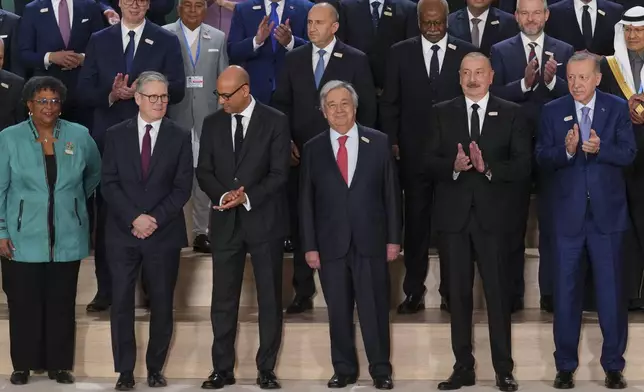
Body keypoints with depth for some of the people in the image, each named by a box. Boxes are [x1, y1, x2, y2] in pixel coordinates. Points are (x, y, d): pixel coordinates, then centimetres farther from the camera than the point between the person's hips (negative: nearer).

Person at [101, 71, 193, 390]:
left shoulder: (180, 137, 4)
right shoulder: (116, 134, 5)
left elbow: (182, 187, -1)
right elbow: (108, 184, -1)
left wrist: (155, 219, -12)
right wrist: (134, 218, -12)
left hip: (164, 233, 0)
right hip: (123, 232, 0)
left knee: (162, 304, 4)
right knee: (121, 303, -2)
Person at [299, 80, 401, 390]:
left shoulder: (378, 142, 4)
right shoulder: (313, 149, 5)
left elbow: (391, 193, 4)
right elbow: (306, 202, 5)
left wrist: (393, 237, 0)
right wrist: (309, 246, 0)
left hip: (370, 242, -1)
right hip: (331, 244, 1)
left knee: (375, 310, 3)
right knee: (338, 312, 7)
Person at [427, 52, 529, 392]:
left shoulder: (511, 114, 4)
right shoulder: (442, 113, 8)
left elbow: (523, 165, -4)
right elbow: (430, 163, 2)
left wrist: (487, 167, -20)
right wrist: (454, 166, -18)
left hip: (492, 214, -2)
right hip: (454, 214, 2)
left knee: (497, 292, -1)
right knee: (459, 293, 7)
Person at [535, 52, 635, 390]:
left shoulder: (617, 108, 1)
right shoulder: (553, 111, 2)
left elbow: (628, 153, -7)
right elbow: (542, 157, -5)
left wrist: (600, 148, -25)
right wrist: (566, 150, -24)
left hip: (608, 210, -1)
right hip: (568, 212, 1)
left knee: (611, 288, 4)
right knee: (566, 288, 6)